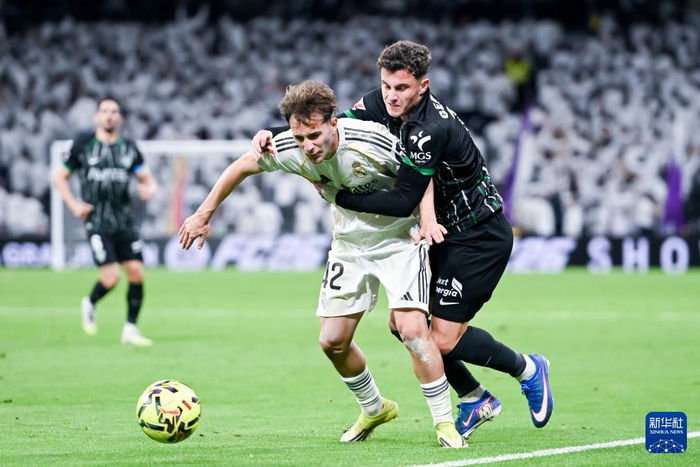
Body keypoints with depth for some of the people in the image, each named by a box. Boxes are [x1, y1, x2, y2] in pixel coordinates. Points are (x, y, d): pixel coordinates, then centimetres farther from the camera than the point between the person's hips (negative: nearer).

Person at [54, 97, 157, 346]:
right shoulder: (82, 146, 3)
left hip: (125, 220, 3)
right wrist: (74, 205, -2)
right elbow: (60, 178, 11)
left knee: (136, 272, -6)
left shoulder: (129, 148, 10)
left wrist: (149, 188, -11)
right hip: (97, 221, -3)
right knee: (111, 277, -15)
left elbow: (147, 178, 13)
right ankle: (90, 305, 18)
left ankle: (130, 329, 7)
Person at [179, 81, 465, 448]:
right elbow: (243, 166, 1)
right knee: (332, 341, 4)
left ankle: (444, 423, -9)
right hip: (349, 244, 5)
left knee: (411, 329, -22)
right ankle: (374, 409, 30)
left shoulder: (372, 143, -31)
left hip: (399, 238, -5)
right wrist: (204, 214, 6)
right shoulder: (288, 149, -18)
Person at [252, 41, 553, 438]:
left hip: (480, 237, -9)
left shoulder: (432, 130, -30)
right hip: (443, 231, 9)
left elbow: (405, 201, -29)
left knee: (444, 339, -10)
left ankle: (528, 370, 16)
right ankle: (476, 401, 20)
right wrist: (274, 135, -16)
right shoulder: (383, 104, -6)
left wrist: (338, 196, -23)